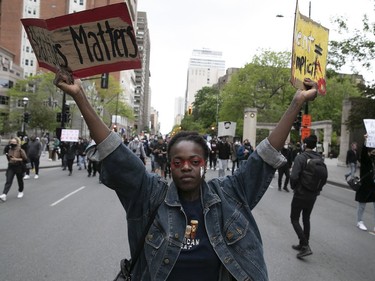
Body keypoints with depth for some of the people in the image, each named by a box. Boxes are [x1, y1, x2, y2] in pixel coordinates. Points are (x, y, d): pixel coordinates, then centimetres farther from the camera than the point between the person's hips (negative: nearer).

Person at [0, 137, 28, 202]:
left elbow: (25, 159, -16)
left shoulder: (20, 150, -12)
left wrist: (17, 159, -23)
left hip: (19, 167, -3)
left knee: (20, 180, 13)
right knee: (8, 181, -6)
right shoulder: (9, 150, 4)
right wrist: (9, 160, 2)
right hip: (10, 167, 3)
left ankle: (21, 192, 34)